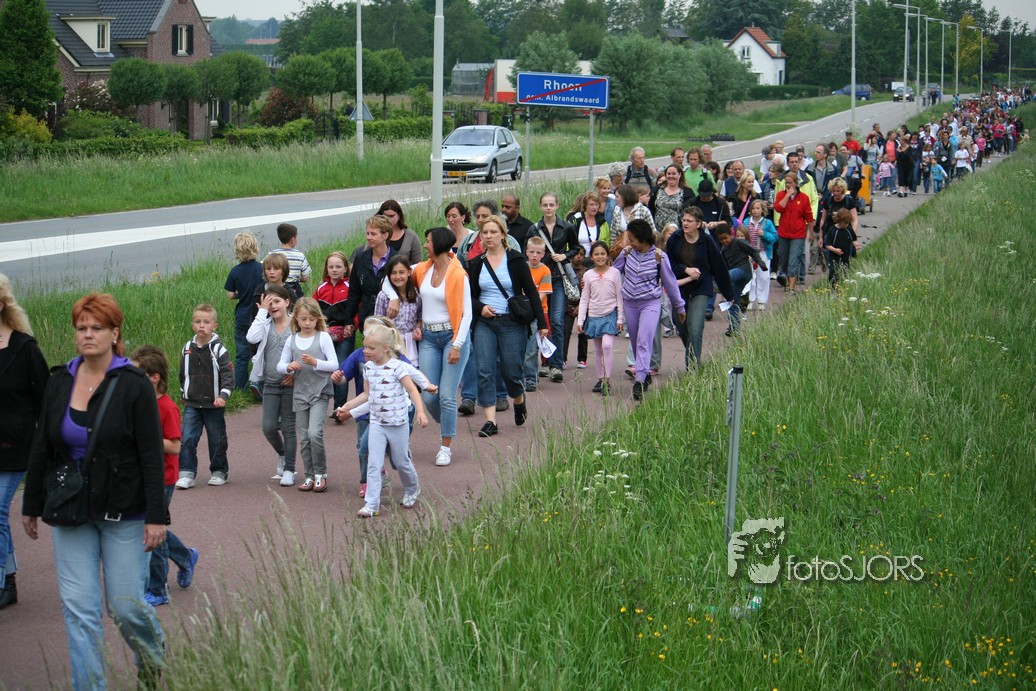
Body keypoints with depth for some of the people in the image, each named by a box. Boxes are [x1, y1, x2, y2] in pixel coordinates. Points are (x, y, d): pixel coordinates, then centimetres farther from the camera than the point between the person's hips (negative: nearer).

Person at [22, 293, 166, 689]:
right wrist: (31, 505, 13)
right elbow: (41, 448, 11)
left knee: (126, 604, 1)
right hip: (70, 514, 4)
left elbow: (152, 456, -9)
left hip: (123, 513, -3)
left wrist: (156, 516, -13)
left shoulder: (134, 386, -7)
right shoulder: (59, 383, 5)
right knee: (78, 609, 0)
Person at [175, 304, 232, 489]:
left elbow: (228, 375, -11)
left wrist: (223, 395, -23)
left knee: (217, 440, 8)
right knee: (187, 439, -7)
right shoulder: (187, 349, 5)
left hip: (213, 404, -3)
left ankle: (219, 472, 22)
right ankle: (187, 474, -3)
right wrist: (183, 393, 23)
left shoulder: (218, 349, -7)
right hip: (191, 404, 3)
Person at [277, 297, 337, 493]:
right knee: (304, 438, 7)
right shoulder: (291, 340, 6)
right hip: (300, 394, 4)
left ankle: (320, 473, 1)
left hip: (320, 392, -4)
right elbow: (280, 366, 8)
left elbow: (334, 365, -7)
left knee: (315, 433, -16)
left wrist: (316, 363, -22)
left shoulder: (323, 337, -3)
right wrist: (289, 367, -13)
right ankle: (310, 476, 18)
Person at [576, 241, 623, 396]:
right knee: (598, 349, 9)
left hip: (610, 315, -3)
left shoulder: (614, 273, -1)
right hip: (594, 316, 3)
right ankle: (600, 379, 20)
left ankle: (607, 380, -15)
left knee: (607, 345, -18)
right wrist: (580, 321, 2)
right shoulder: (588, 275, 4)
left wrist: (620, 319, -2)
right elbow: (584, 299, 7)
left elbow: (619, 296, 1)